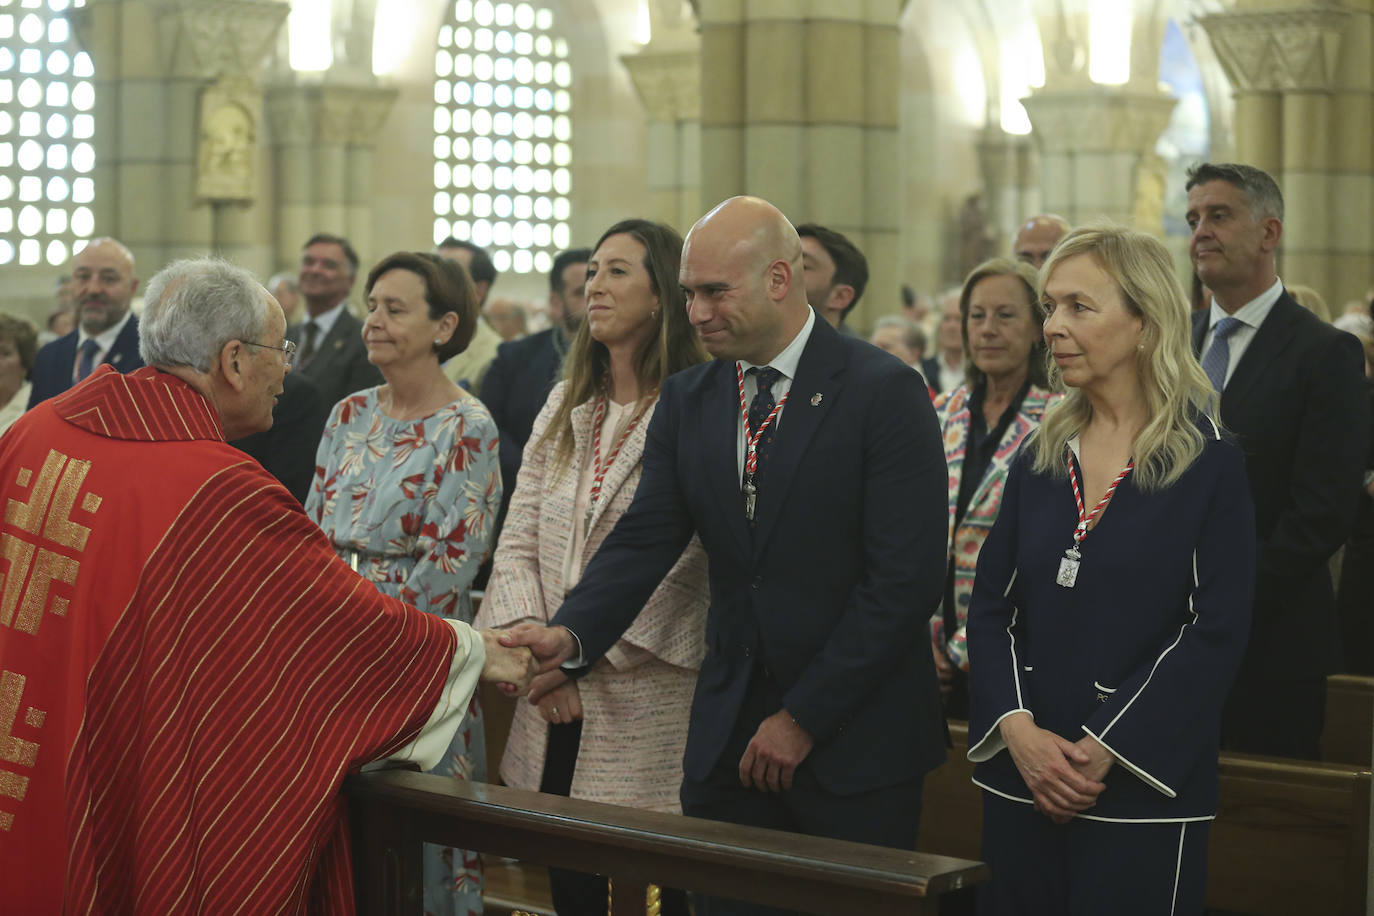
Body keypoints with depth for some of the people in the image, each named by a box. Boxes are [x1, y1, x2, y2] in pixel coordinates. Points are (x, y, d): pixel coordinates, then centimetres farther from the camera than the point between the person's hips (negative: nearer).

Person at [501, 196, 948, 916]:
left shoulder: (884, 392, -10)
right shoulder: (687, 401, 8)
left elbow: (906, 578, -14)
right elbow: (645, 539, 1)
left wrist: (804, 716, -12)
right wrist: (571, 633, -19)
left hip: (856, 740, -4)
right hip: (728, 734, 5)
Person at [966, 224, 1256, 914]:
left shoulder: (1210, 464, -5)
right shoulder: (1040, 459, 9)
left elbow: (1217, 634, -11)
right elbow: (991, 607, 7)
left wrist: (1103, 750, -15)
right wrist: (1018, 728, -10)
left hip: (1141, 792, -4)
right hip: (1022, 780, 4)